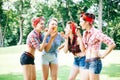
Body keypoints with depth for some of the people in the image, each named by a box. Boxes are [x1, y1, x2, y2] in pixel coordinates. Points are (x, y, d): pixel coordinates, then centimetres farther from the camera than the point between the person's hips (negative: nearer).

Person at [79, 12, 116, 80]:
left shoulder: (96, 32, -13)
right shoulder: (85, 33, 11)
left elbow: (112, 44, -17)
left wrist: (103, 55, -10)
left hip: (95, 62, -8)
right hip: (87, 62, 8)